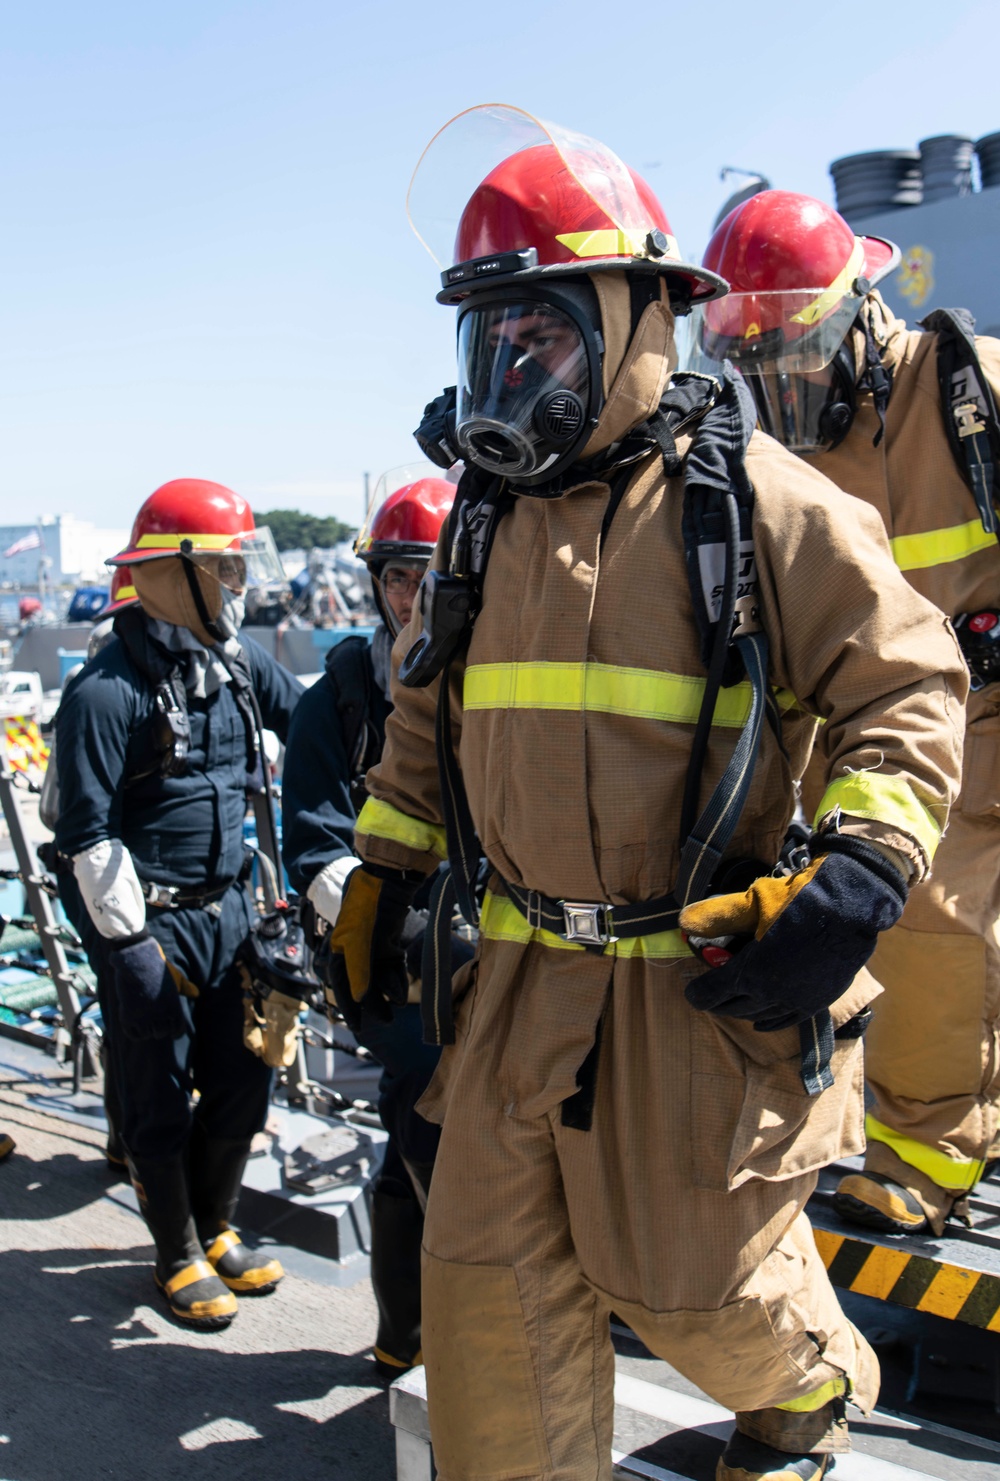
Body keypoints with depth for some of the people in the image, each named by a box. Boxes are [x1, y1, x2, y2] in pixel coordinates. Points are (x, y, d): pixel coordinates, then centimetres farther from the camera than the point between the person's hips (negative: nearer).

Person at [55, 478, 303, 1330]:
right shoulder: (107, 692, -16)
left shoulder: (238, 662, 6)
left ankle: (216, 1229, 35)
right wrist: (131, 942, -15)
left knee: (244, 1086, 13)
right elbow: (88, 835, -15)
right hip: (151, 919, -7)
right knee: (160, 1102, 8)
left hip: (228, 909, 7)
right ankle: (181, 1259, 26)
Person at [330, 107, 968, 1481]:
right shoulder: (488, 520, 9)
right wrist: (383, 869, 18)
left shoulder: (755, 500, -10)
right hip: (525, 983, 5)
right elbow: (426, 714, 20)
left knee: (689, 1277, 12)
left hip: (704, 983, -5)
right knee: (491, 1280, 8)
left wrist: (854, 881, -21)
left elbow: (909, 688, -9)